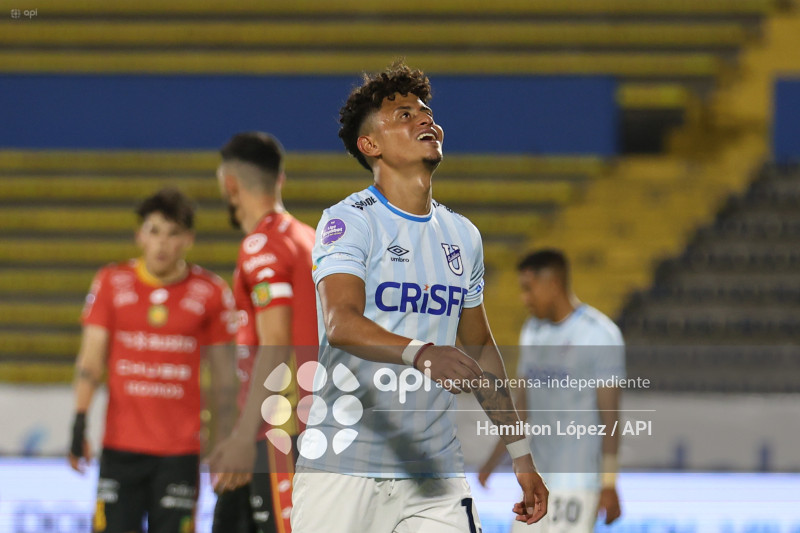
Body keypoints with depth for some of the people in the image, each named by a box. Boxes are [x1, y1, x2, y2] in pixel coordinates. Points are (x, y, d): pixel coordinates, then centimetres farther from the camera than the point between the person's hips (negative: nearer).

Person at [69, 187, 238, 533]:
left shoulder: (210, 292, 2)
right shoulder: (112, 282, 4)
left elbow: (223, 371, 7)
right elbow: (91, 357, 4)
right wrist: (79, 423, -6)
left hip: (181, 450, -1)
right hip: (120, 443, 1)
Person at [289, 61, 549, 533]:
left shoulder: (464, 235, 13)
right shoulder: (348, 221, -7)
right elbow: (340, 324, -24)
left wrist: (522, 453, 21)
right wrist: (422, 353, -42)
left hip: (436, 475, 5)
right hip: (343, 471, -5)